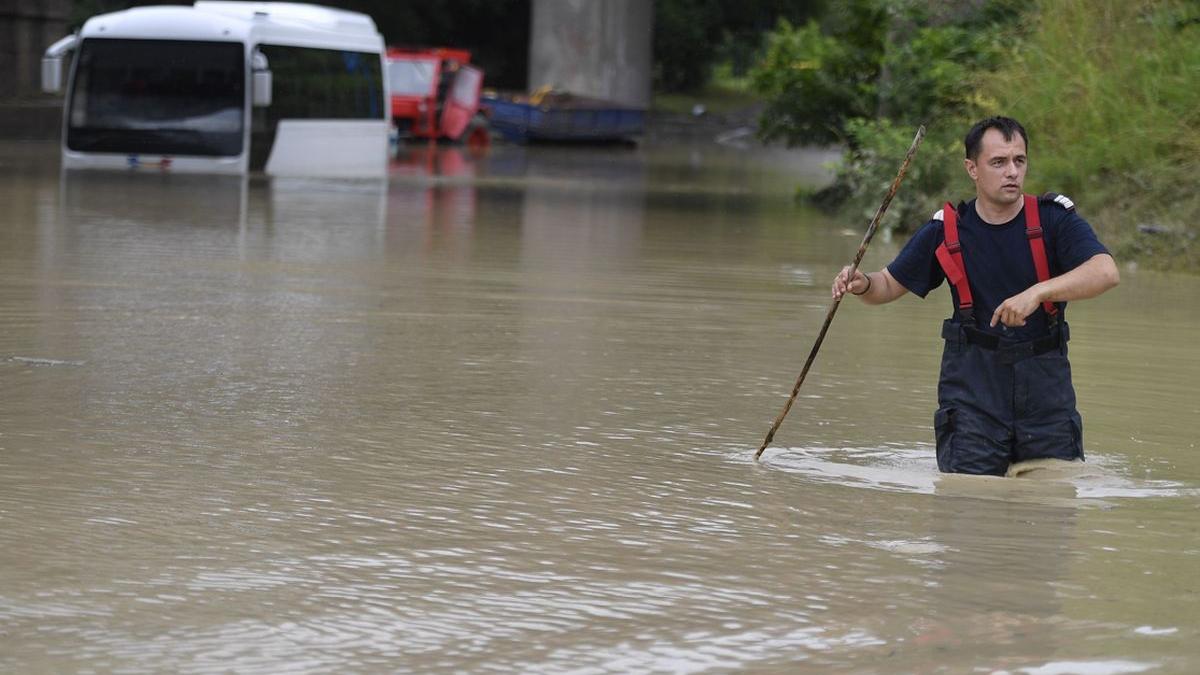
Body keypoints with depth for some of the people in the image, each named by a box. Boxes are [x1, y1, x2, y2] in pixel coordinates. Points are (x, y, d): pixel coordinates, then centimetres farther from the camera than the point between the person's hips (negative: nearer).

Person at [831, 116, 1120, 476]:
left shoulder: (1054, 218, -6)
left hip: (1044, 378, 0)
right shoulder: (946, 229, 0)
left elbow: (1106, 272, -22)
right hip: (973, 376, 0)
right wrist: (863, 285, -13)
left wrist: (1037, 292, -35)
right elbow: (890, 284, 11)